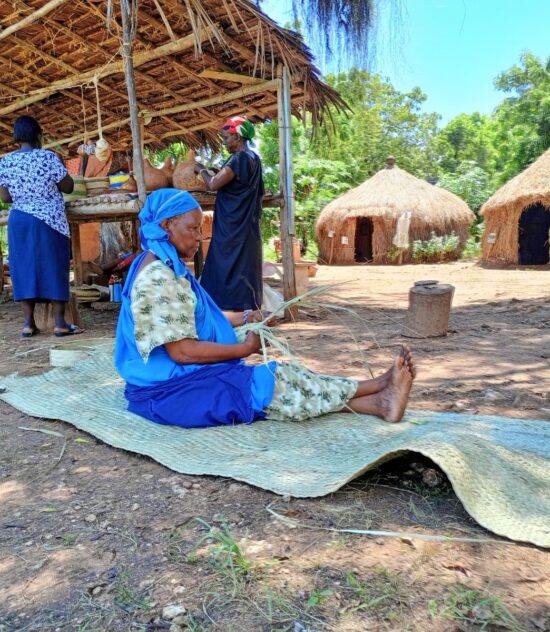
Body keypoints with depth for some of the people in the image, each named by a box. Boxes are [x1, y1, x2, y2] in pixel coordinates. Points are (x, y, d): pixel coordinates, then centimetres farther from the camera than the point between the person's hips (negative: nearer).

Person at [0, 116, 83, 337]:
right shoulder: (49, 158, -10)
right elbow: (68, 187, -3)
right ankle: (60, 322, 1)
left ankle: (28, 323, 9)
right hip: (49, 221, -3)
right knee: (53, 268, 1)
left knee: (24, 268, 8)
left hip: (18, 220, 4)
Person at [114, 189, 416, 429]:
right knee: (278, 381, -10)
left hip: (177, 380, 9)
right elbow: (182, 351, -25)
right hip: (170, 393, -9)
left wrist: (243, 319, 14)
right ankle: (380, 387, 1)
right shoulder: (158, 277, -22)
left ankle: (379, 403, -7)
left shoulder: (167, 268, 10)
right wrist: (245, 348, -14)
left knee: (279, 378, -3)